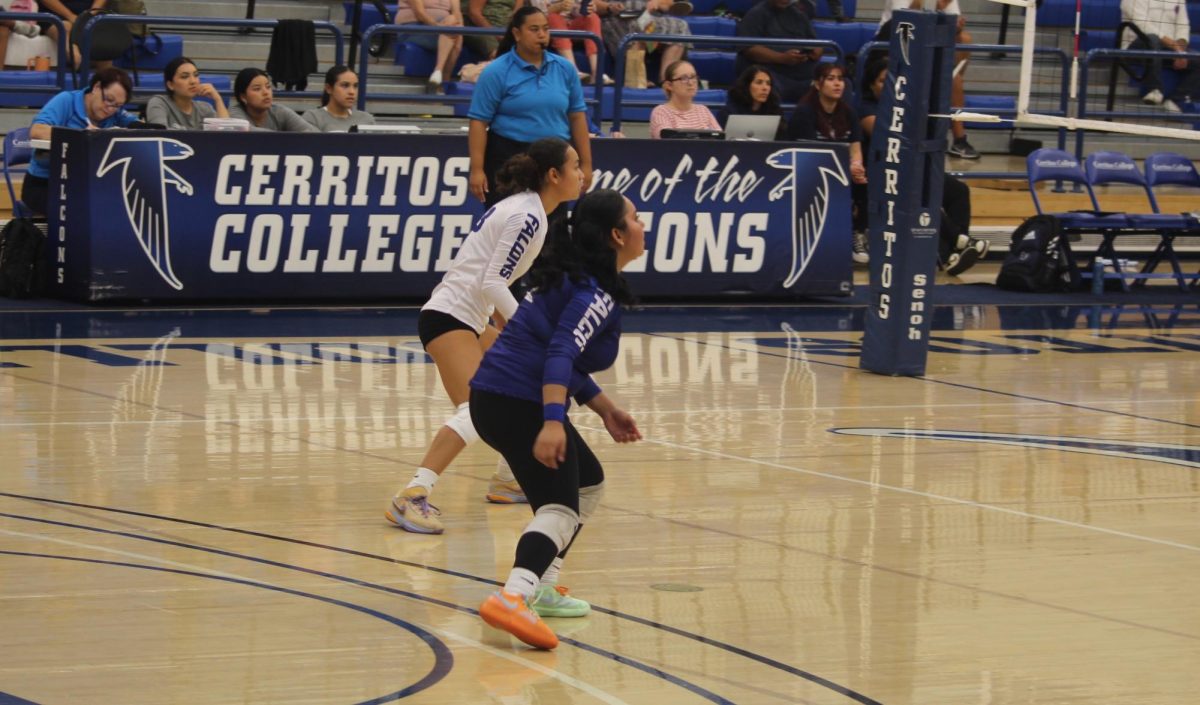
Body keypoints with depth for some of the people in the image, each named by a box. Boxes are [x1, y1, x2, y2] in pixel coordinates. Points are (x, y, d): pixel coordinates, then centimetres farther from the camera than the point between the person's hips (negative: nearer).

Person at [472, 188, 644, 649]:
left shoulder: (578, 280, 19)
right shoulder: (598, 294, -12)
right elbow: (561, 353, -25)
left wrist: (605, 410, 23)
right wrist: (552, 422, -35)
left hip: (498, 397, 10)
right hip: (518, 403, -10)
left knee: (587, 482, 25)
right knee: (561, 506, -18)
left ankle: (541, 589, 24)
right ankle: (512, 598, -40)